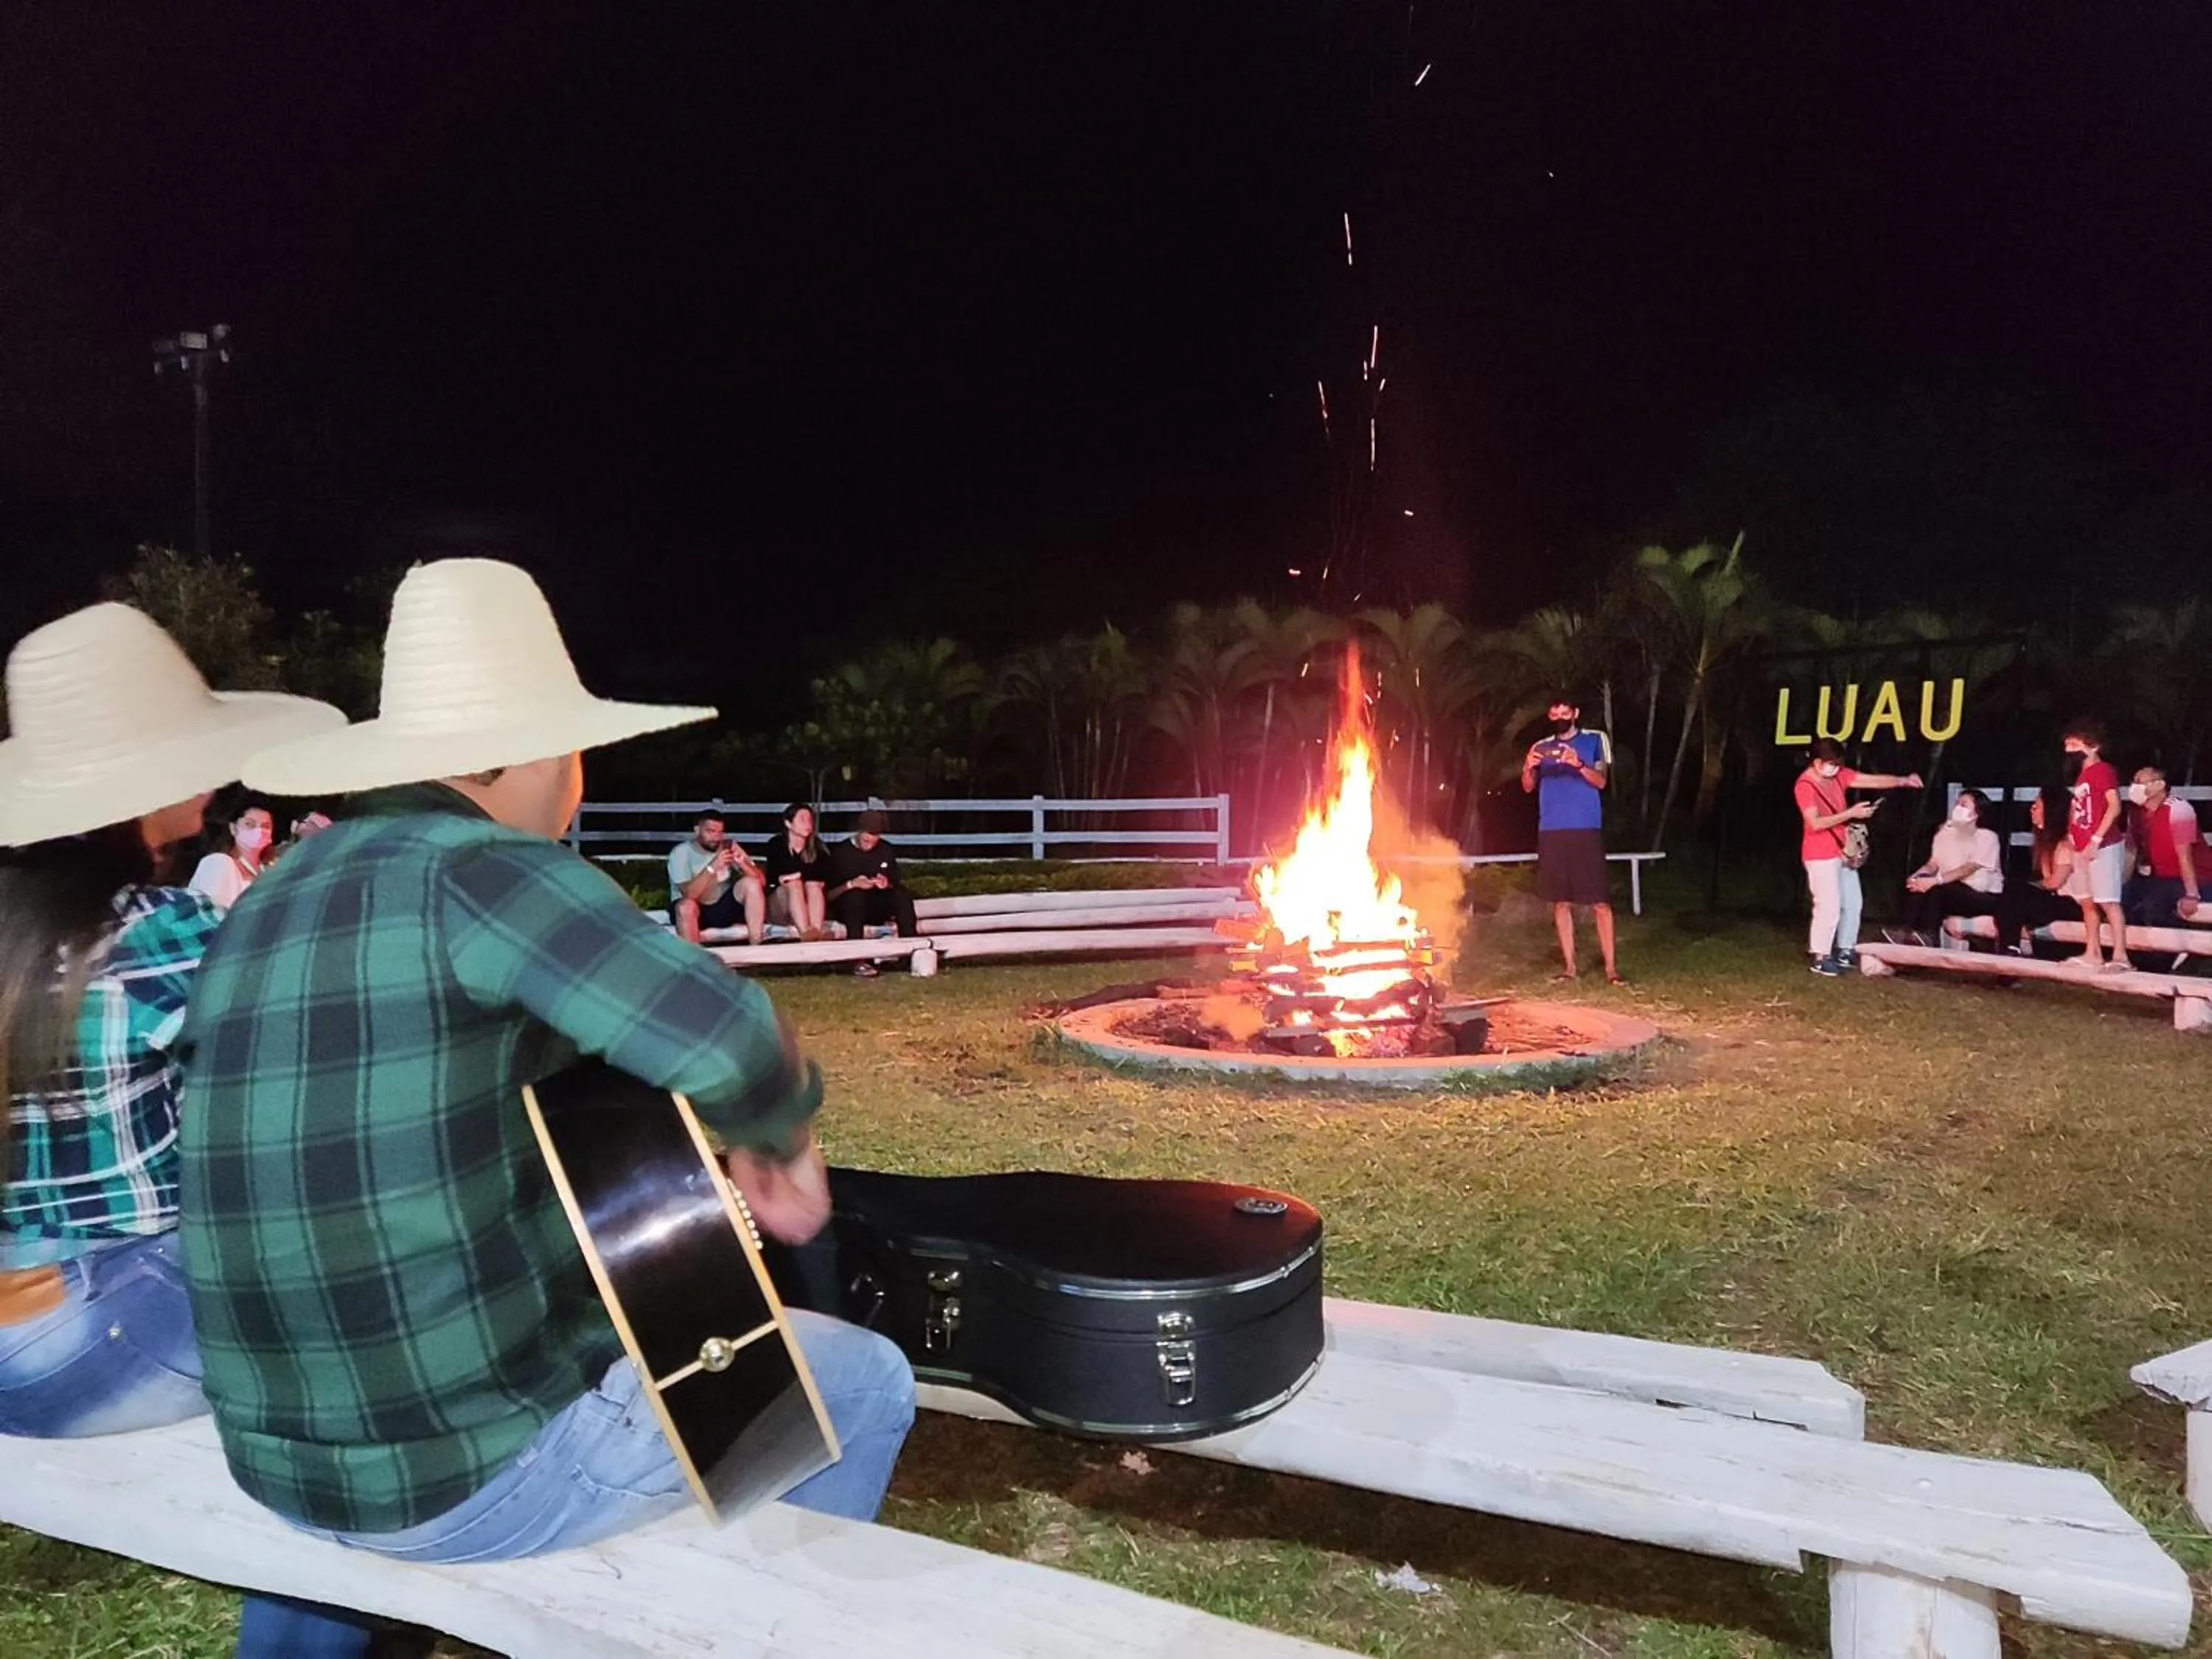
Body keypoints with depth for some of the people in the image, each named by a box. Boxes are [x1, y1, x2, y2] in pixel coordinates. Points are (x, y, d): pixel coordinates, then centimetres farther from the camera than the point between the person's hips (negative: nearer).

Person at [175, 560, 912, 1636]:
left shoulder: (269, 904, 7)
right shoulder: (474, 868, -19)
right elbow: (724, 1042, -32)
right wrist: (779, 1137, -9)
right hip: (470, 1477, -8)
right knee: (864, 1382, 10)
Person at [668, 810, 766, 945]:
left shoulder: (729, 846, -2)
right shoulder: (681, 852, -12)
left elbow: (761, 881, -9)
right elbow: (689, 895, -25)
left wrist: (742, 863, -27)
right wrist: (712, 867, -34)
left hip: (725, 907, 4)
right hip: (696, 910, -3)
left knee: (752, 883, -21)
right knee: (686, 906, -37)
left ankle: (755, 947, -22)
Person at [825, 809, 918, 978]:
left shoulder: (886, 850, 6)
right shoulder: (840, 852, -4)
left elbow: (897, 886, 12)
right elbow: (828, 895, -6)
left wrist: (887, 885, -11)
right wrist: (851, 885, -23)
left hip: (878, 907, 3)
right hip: (847, 908, -3)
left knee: (903, 894, -25)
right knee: (855, 895, -37)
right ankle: (858, 961, -42)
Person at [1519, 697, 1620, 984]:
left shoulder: (1595, 740, 7)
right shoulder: (1542, 747, 15)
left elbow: (1600, 781, -5)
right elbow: (1528, 788, 7)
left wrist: (1579, 764, -24)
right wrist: (1528, 769, -14)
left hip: (1586, 830, -3)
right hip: (1551, 832, 3)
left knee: (1600, 901, -6)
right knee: (1560, 902, 2)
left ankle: (1610, 966, -3)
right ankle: (1570, 967, 6)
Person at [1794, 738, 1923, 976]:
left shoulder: (1838, 775, 5)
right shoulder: (1805, 785, -18)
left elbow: (1872, 780, 1)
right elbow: (1815, 823, -25)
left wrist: (1903, 781, -14)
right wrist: (1851, 813, -28)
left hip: (1843, 851, 9)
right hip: (1821, 855, -9)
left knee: (1852, 903, 14)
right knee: (1829, 907, -8)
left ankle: (1845, 952, 25)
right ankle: (1820, 958, 0)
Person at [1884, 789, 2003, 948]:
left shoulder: (1987, 837, -10)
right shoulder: (1945, 832, 9)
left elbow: (1969, 869, -23)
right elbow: (1933, 864, 5)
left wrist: (1935, 881, -34)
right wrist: (1916, 875, -18)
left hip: (1985, 897, -6)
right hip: (1951, 893, 6)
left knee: (1937, 889, -32)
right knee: (1918, 882, -21)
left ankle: (1927, 936, -26)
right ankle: (1910, 930, -29)